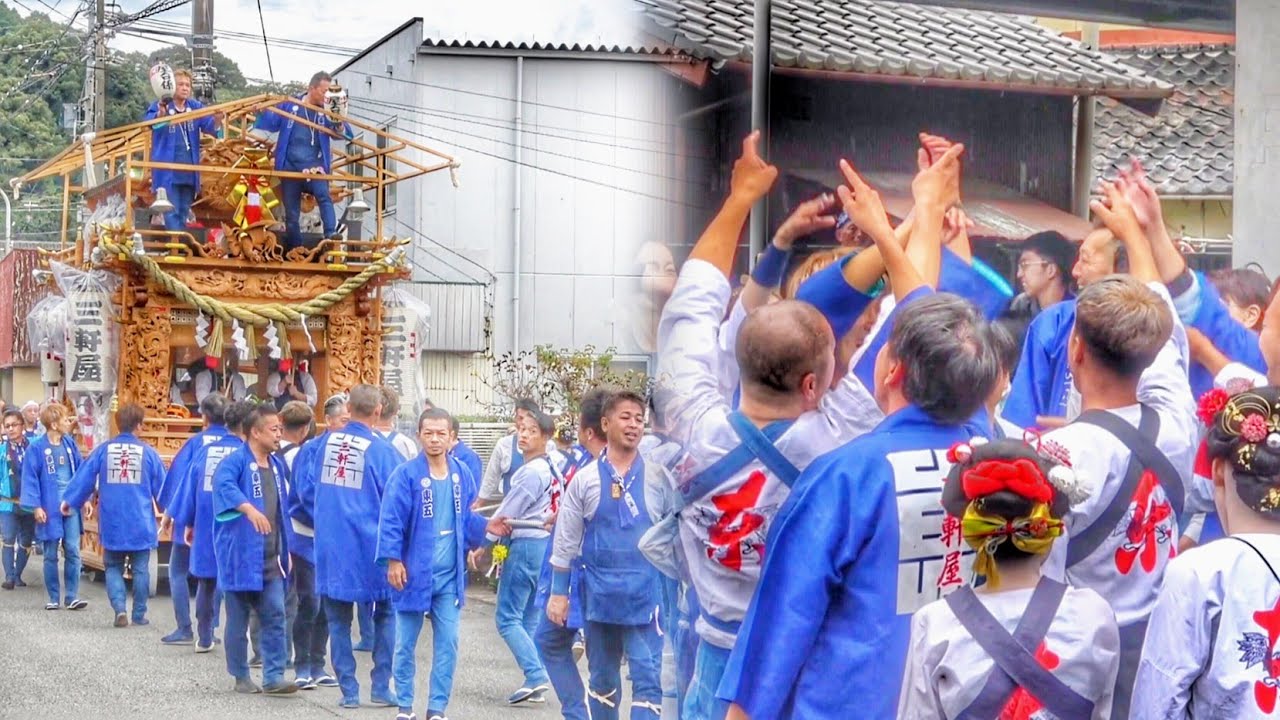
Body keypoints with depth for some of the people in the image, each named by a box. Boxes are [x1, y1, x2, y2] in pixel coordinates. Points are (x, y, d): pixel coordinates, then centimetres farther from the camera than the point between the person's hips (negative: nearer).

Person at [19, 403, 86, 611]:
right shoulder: (37, 448, -9)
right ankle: (53, 598, 14)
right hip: (50, 508, -4)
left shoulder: (69, 443, 6)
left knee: (73, 552, 0)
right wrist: (36, 506, -14)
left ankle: (72, 597, 4)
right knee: (51, 555, 6)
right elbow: (30, 477, -10)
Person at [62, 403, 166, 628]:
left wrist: (69, 501, 17)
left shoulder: (103, 450, -3)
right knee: (140, 569, 11)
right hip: (140, 523, -1)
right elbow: (161, 486, 3)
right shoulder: (148, 453, -5)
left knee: (113, 568, 12)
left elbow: (83, 478, 2)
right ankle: (139, 614, 15)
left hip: (112, 522, 1)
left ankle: (120, 609, -6)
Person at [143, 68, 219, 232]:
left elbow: (211, 126, -6)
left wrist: (217, 119, -30)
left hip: (189, 172, 5)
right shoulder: (160, 106, -5)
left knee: (183, 214, 14)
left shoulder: (196, 107, 8)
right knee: (172, 213, -9)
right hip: (168, 171, -5)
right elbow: (148, 121, -24)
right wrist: (161, 113, -47)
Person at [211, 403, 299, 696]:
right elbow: (223, 484, -33)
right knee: (239, 620, 5)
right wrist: (249, 508, -48)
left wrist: (285, 550, 20)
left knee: (275, 617, 0)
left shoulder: (277, 465, 14)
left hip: (271, 558, 6)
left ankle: (274, 677, 2)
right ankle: (241, 677, 15)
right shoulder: (236, 461, -10)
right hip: (240, 556, -6)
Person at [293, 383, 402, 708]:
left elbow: (305, 491, 8)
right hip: (369, 544, -3)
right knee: (385, 615, 13)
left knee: (338, 620, 11)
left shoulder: (324, 443, 0)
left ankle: (348, 690, 12)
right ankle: (380, 687, 10)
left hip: (330, 544, 3)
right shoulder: (382, 450, -11)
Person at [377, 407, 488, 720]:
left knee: (447, 644, 3)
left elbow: (466, 518, 12)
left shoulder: (462, 474, 5)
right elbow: (391, 521, -12)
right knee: (406, 644, 8)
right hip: (414, 573, -3)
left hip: (449, 576, 3)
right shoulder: (406, 475, -10)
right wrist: (393, 560, -17)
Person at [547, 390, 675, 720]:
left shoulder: (658, 477, 0)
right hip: (599, 594, 2)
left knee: (647, 679, -7)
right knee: (602, 679, 14)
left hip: (645, 595, -1)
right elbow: (566, 541, 5)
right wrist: (559, 592, 4)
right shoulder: (585, 479, 2)